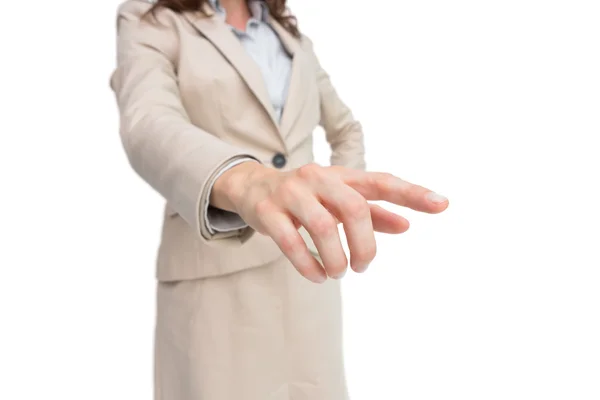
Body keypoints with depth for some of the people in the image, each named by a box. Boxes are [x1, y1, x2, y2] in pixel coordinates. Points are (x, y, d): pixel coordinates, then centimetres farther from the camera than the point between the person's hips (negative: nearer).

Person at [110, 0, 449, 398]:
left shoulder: (292, 35, 13)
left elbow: (347, 129, 24)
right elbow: (150, 126, -22)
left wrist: (339, 202, 7)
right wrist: (246, 182, -42)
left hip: (306, 271, 5)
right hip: (218, 275, -4)